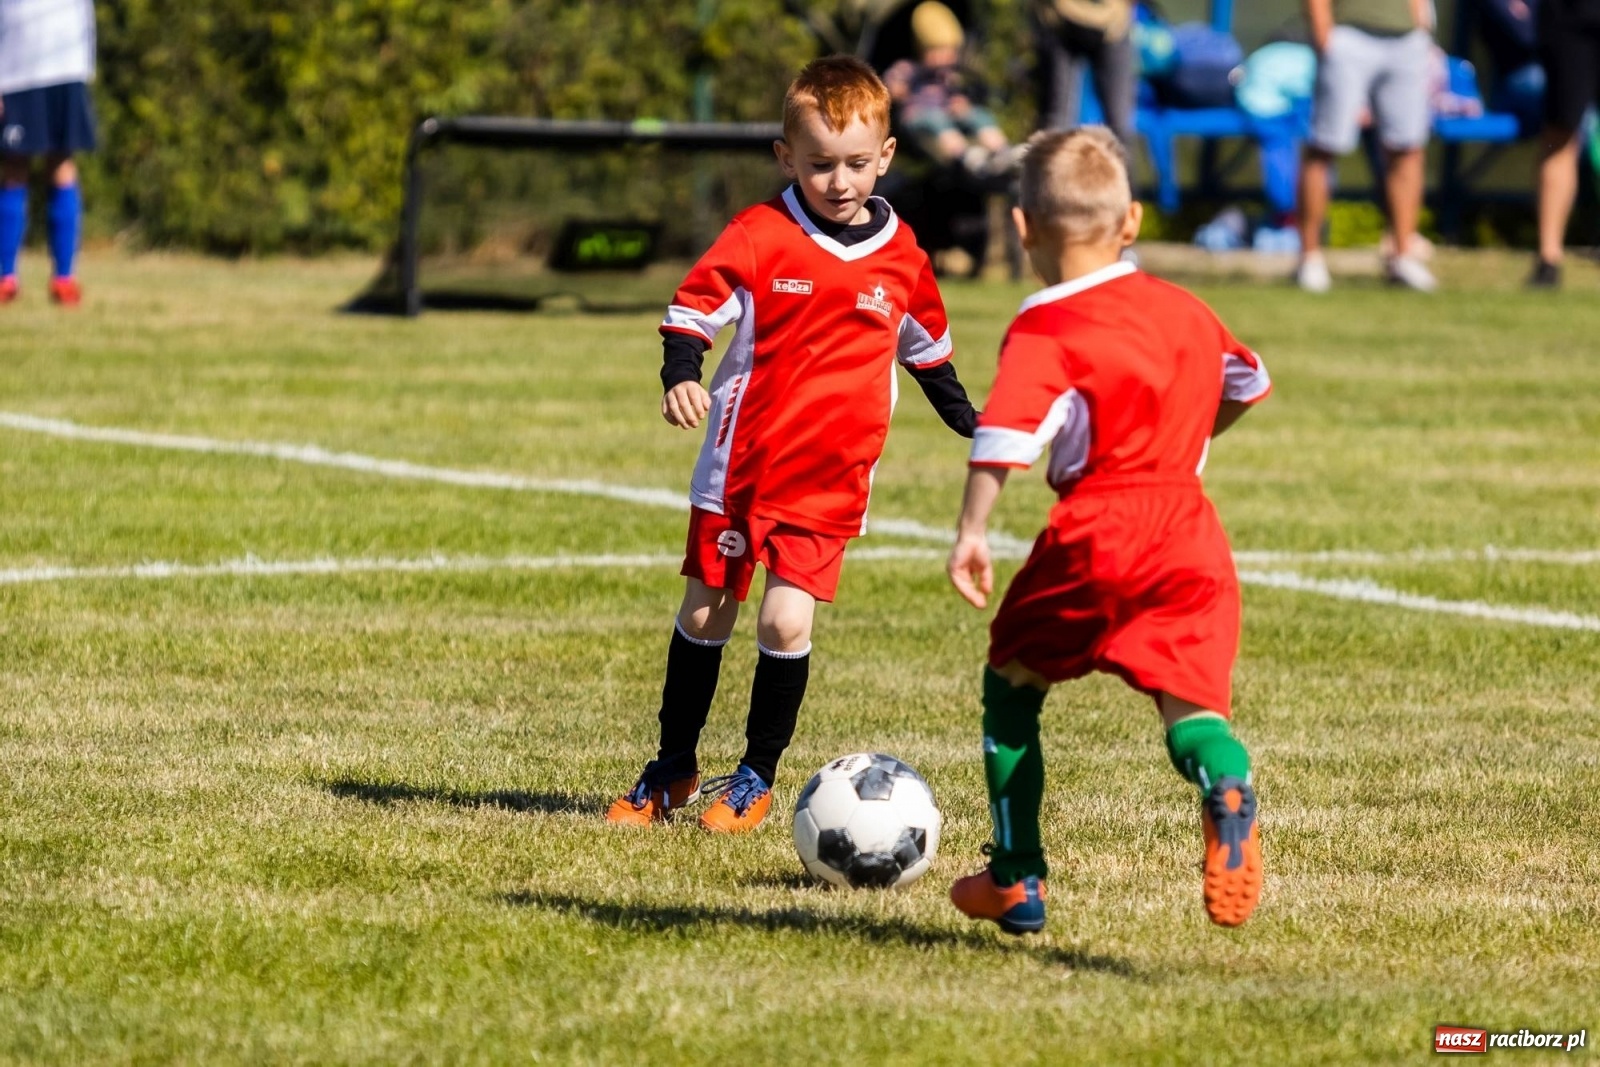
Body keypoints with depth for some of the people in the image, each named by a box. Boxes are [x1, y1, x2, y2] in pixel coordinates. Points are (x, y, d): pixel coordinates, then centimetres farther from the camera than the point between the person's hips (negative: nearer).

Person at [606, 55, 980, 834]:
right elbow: (693, 309, -9)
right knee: (704, 613, 9)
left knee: (786, 621, -10)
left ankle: (757, 776, 8)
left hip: (829, 476, 1)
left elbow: (927, 348, 19)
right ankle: (674, 768, 27)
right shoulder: (760, 236, -9)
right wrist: (680, 378, -28)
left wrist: (970, 424, 26)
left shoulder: (900, 257, 2)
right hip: (740, 457, -1)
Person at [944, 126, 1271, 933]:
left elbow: (1005, 432, -22)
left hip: (1094, 534, -4)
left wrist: (972, 531, -22)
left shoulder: (1044, 330, -6)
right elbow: (1247, 382, 31)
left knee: (1011, 684, 16)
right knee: (1189, 702, -1)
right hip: (1191, 534, 4)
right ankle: (1226, 788, -38)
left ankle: (1015, 880, 19)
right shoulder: (1181, 308, 14)